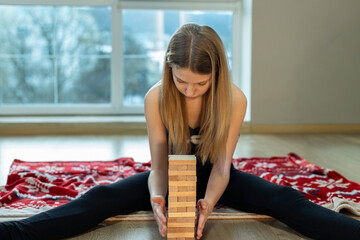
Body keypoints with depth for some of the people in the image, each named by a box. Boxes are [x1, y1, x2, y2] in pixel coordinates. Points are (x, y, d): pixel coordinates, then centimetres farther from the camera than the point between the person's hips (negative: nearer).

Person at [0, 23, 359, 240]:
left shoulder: (234, 100, -21)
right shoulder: (156, 99, -21)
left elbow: (221, 166, -19)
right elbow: (158, 167, -17)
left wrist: (208, 202, -40)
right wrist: (156, 199, -40)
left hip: (214, 177, 1)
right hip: (173, 175, 0)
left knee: (283, 199, -26)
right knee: (101, 198, -25)